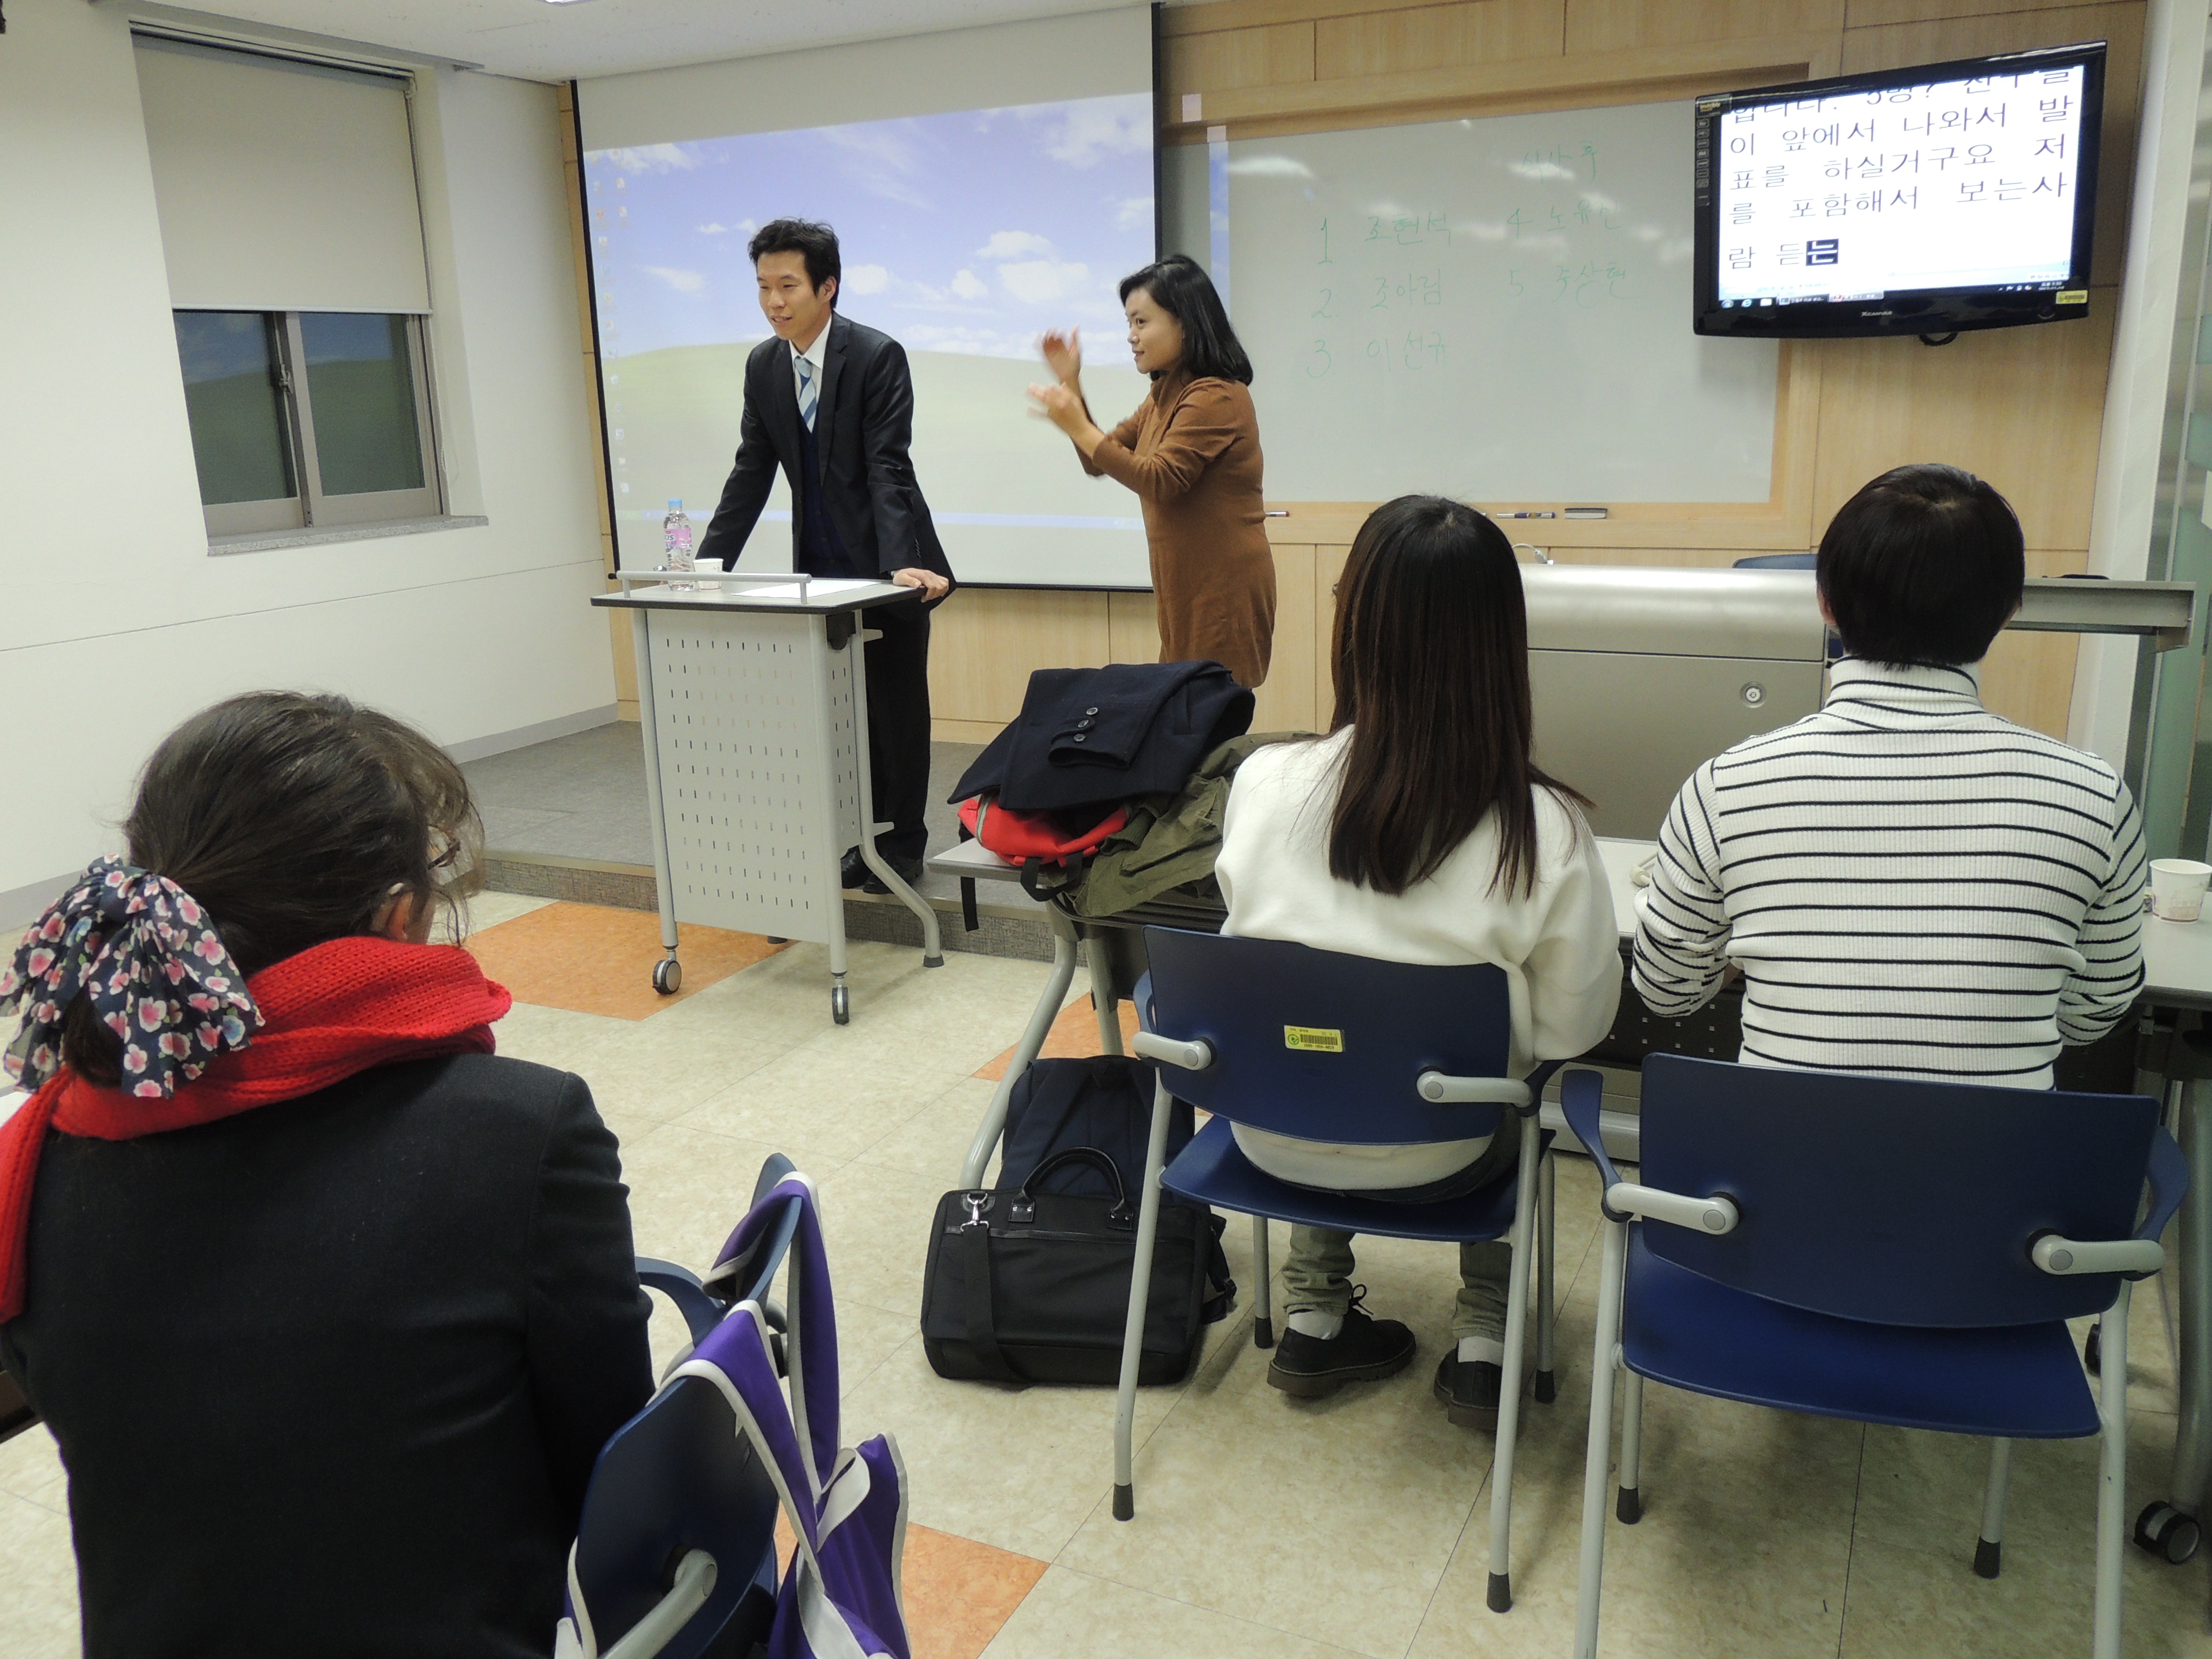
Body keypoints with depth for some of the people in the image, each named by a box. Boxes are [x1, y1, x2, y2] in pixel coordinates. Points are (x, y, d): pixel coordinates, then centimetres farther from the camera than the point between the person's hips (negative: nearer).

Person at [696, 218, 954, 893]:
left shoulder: (878, 357, -14)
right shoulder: (763, 366, 3)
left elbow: (888, 469, -20)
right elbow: (752, 474, 5)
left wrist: (901, 562, -32)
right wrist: (707, 566, -1)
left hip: (887, 566, -5)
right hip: (820, 569, 5)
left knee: (897, 709, 4)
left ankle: (901, 844, 16)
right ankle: (863, 838, 21)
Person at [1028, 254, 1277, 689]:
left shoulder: (1216, 397, -14)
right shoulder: (1165, 395, 16)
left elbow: (1160, 480, -22)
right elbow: (1101, 462, 16)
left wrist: (1078, 427, -22)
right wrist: (1071, 384, 5)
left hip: (1223, 588, -9)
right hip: (1184, 587, 9)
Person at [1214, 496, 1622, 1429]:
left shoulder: (1263, 783, -18)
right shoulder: (1545, 833, -22)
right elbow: (1574, 1027, -11)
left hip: (1271, 1138, 2)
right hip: (1430, 1161, -1)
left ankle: (1315, 1319, 31)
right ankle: (1483, 1345, 27)